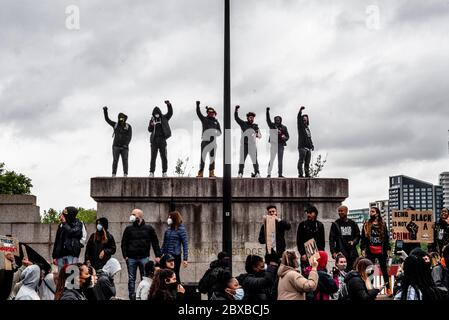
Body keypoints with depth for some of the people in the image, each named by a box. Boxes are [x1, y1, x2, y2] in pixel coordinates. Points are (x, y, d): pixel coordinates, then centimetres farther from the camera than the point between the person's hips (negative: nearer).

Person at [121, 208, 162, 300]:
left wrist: (158, 256, -2)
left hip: (144, 257, -1)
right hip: (131, 258, 1)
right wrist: (125, 256, -6)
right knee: (131, 279, 4)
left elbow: (155, 243, 5)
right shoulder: (128, 229, 8)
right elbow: (124, 243, 6)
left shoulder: (149, 228, 6)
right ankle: (132, 297, 8)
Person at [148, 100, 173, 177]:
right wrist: (151, 125, -16)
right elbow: (149, 130, 6)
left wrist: (169, 104, -20)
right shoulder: (152, 120, 12)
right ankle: (151, 172, -1)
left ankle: (164, 172, 0)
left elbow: (170, 113, -4)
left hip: (162, 140, -1)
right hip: (154, 140, 1)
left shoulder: (164, 118, 10)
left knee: (164, 157, -2)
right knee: (153, 157, -1)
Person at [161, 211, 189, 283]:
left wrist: (185, 259, -11)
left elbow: (185, 244, -7)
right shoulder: (168, 229, 9)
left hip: (175, 256, -5)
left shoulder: (181, 229, -6)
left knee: (175, 275, 0)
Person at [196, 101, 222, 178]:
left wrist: (215, 134, -6)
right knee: (203, 157, -8)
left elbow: (219, 132, 14)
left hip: (213, 141, 3)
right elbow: (198, 113, -4)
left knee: (212, 158, 4)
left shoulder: (216, 122, 15)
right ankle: (201, 173, -8)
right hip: (205, 140, -3)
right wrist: (197, 105, -15)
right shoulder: (204, 119, 9)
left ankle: (211, 173, 9)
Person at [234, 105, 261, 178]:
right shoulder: (243, 124, 9)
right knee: (242, 159, 1)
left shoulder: (255, 126, 13)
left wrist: (258, 135, -11)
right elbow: (236, 118, 2)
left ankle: (257, 173, -3)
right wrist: (236, 110, -10)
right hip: (244, 145, -1)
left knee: (254, 160, -5)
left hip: (252, 145, 1)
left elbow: (260, 135, 12)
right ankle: (240, 173, 3)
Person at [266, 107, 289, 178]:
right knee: (271, 159, -8)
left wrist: (285, 137, -11)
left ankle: (280, 174, 12)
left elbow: (288, 136, 12)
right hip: (273, 144, -3)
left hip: (281, 145, 3)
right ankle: (269, 173, -7)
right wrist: (267, 112, -18)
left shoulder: (284, 127, 11)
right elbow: (268, 120, -9)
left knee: (280, 160, 7)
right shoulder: (272, 125, 5)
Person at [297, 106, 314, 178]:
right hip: (302, 147, -6)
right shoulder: (300, 126, 4)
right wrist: (300, 111, -24)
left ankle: (307, 174, 9)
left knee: (307, 162, 6)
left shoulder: (307, 128, 23)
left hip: (308, 147, 6)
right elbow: (298, 118, -12)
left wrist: (312, 145, 15)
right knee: (301, 161, -10)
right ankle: (300, 174, -13)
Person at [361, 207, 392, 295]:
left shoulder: (382, 225, 6)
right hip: (370, 251, 0)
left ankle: (388, 288, 12)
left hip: (381, 251, 0)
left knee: (384, 269, 6)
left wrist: (388, 249, 2)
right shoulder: (366, 225, 6)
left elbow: (387, 237, 7)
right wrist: (363, 249, -4)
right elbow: (363, 238, 4)